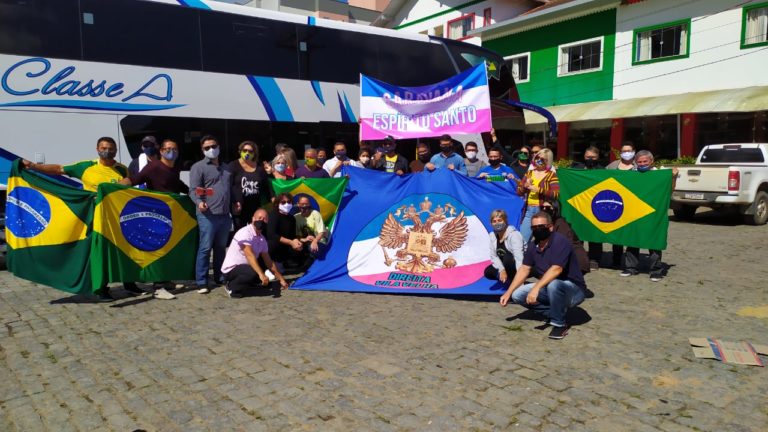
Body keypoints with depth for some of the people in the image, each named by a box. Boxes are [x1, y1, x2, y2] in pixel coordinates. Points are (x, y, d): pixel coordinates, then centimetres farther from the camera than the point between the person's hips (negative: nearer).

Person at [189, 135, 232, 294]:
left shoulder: (225, 167, 20)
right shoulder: (198, 167, -1)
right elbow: (193, 190, -11)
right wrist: (199, 202, -29)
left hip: (224, 215, 6)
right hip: (208, 215, -6)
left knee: (221, 248, 13)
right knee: (205, 248, -7)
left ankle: (220, 277, 24)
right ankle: (201, 282, -3)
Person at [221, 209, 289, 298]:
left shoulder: (262, 239, 6)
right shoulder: (245, 232, -20)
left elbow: (268, 261, 13)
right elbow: (250, 255, -31)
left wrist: (281, 279, 13)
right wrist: (261, 274, -42)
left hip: (244, 268, 9)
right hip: (231, 269, -9)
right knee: (253, 273, -34)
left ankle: (239, 283, 13)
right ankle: (232, 287, -10)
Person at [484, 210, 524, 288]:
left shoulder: (514, 235, -26)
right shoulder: (492, 235, -6)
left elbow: (518, 257, -35)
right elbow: (494, 256, -6)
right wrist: (502, 270, -23)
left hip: (516, 267, -5)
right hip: (502, 266, 5)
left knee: (507, 257, -35)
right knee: (488, 272, -19)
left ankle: (513, 282, -13)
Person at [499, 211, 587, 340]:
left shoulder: (560, 241, -23)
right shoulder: (533, 245, 1)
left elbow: (556, 269, -34)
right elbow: (524, 269, 3)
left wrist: (536, 288, -41)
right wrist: (508, 292, -3)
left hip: (574, 289, -7)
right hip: (550, 288, 7)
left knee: (553, 284, -40)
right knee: (517, 295, -7)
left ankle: (559, 323, -17)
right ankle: (555, 313, 4)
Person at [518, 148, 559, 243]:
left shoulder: (551, 175, 1)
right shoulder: (529, 173, 15)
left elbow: (556, 194, -11)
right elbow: (519, 192, 13)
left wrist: (538, 190, -16)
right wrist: (525, 186, -7)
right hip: (528, 210, 4)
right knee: (522, 239, 3)